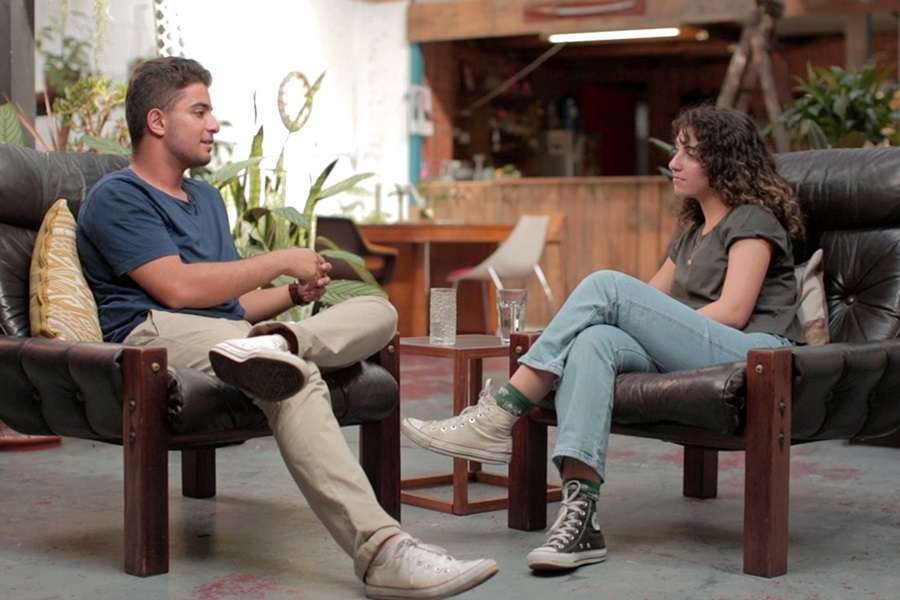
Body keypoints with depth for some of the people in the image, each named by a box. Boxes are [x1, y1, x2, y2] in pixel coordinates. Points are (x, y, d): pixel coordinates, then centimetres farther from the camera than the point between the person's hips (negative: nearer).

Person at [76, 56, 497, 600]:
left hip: (228, 332, 8)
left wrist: (296, 293, 6)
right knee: (296, 378, -37)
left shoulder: (207, 198, 31)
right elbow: (177, 288, -12)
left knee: (378, 310, -6)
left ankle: (278, 344, -39)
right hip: (158, 333, -8)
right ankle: (381, 549, -49)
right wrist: (280, 261, -5)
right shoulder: (117, 198, 4)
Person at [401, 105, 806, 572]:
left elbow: (733, 311, -8)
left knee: (606, 285, -22)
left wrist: (661, 330, -6)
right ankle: (579, 514, -44)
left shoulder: (754, 219, 5)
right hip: (693, 359, 7)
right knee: (593, 341, -27)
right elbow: (653, 301, 25)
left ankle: (499, 417, -22)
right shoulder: (692, 232, 31)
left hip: (755, 352, -7)